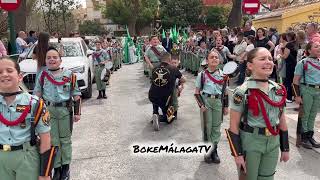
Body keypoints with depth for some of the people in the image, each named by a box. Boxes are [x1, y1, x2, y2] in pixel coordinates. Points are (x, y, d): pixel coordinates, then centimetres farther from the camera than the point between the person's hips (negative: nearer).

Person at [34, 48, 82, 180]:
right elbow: (37, 95, 8)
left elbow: (76, 95, 1)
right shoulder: (42, 75, 3)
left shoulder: (69, 75, -2)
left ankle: (66, 167, 21)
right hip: (48, 111, 1)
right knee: (53, 140, 7)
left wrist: (77, 112, -2)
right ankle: (57, 168, 18)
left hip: (65, 110, -1)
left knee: (65, 139, 9)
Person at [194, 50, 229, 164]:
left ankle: (214, 151, 23)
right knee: (207, 127, 4)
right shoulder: (202, 75, -2)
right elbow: (197, 92, -1)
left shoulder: (223, 75, 5)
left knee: (216, 127, 8)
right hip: (206, 101, -2)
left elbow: (225, 92, 10)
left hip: (218, 102, 2)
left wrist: (226, 106, 7)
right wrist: (201, 105, -11)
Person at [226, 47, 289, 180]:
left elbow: (282, 120, 10)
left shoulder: (279, 90, 1)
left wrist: (285, 148, 12)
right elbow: (234, 125, -13)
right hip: (249, 142, -5)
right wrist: (238, 154, -14)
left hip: (273, 142, 5)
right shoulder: (242, 92, -15)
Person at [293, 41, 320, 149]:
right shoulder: (303, 63, -7)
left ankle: (310, 136, 26)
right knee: (305, 115, 4)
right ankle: (304, 138, 16)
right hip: (307, 90, -5)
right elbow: (296, 81, -8)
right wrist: (297, 96, -12)